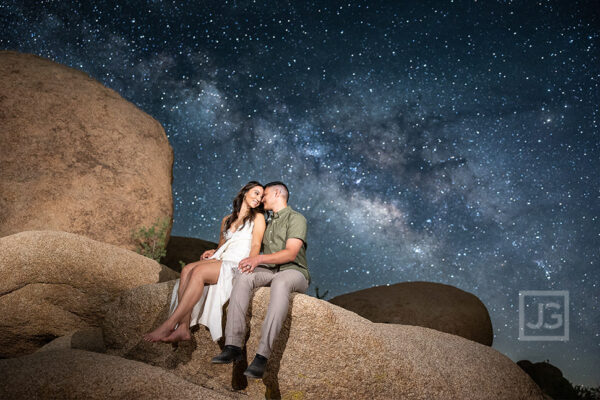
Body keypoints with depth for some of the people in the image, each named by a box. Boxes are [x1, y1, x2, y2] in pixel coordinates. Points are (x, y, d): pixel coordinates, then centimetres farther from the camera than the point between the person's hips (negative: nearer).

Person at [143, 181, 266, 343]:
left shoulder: (257, 217, 10)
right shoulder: (227, 220, 26)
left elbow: (256, 246, -2)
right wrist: (213, 252, 5)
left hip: (237, 266, -6)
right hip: (220, 261, 6)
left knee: (198, 271, -30)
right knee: (187, 270, -25)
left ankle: (168, 325, -33)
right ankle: (183, 328, -33)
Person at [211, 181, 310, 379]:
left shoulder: (296, 219, 1)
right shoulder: (267, 224, 27)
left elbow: (290, 253, -14)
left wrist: (259, 258, -26)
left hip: (294, 272, -6)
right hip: (269, 271, 6)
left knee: (280, 283, -42)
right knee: (242, 276, -28)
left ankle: (262, 355, -51)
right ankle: (233, 345, -39)